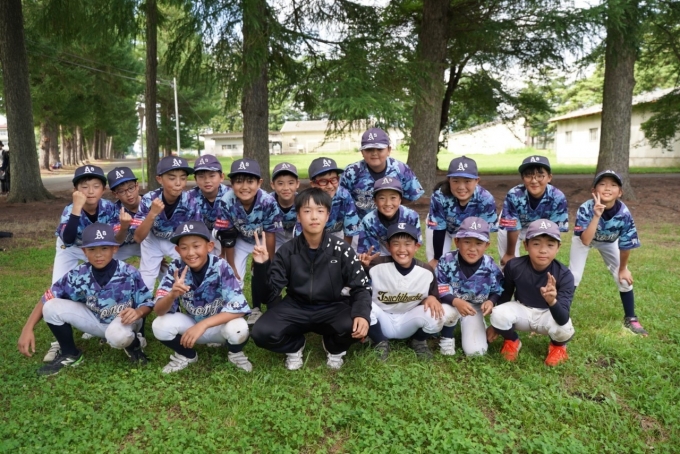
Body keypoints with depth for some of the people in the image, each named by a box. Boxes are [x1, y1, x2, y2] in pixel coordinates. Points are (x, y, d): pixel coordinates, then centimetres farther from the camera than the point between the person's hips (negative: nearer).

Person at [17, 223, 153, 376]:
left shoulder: (129, 274, -22)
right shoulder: (78, 275, -16)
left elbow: (148, 303, -15)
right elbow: (46, 300, -12)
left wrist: (138, 313, -38)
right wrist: (28, 329, -25)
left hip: (123, 321, -4)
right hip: (95, 321, 4)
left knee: (117, 336, -40)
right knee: (51, 307, -15)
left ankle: (135, 344, 0)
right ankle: (69, 354, 7)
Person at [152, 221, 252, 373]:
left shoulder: (221, 267, -24)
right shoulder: (176, 269, -16)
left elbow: (238, 308, -28)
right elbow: (158, 311, -19)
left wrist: (202, 325, -38)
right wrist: (172, 295, -42)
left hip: (219, 325, -2)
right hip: (191, 324, 3)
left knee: (238, 328, -34)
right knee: (160, 326, -23)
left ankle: (236, 354, 3)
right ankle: (186, 355, 8)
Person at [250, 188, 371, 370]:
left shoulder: (341, 249, -9)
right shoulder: (287, 251, -6)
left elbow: (361, 287, -7)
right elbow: (270, 291, -7)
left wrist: (362, 314, -27)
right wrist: (262, 266, -25)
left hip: (331, 308, 0)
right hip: (296, 308, 1)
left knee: (355, 327, -31)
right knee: (262, 333, -25)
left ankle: (334, 349, 8)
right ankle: (295, 346, 11)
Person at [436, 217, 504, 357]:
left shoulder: (491, 267, -16)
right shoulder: (446, 261, -21)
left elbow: (497, 292, -4)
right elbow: (438, 290, -20)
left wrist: (491, 301, -27)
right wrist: (456, 301, -38)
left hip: (475, 308, 1)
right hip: (450, 303, -1)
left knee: (475, 351, -11)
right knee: (447, 313, -39)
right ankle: (447, 338, -2)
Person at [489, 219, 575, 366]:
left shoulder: (564, 275, -26)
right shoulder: (514, 266, -22)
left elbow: (563, 319, -34)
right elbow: (505, 294, -1)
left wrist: (552, 301, -56)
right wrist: (496, 325, 6)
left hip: (548, 315, -1)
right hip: (521, 311, 1)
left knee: (564, 329, -34)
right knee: (498, 314, -31)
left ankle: (558, 346, 8)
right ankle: (511, 341, 6)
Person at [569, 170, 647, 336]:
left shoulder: (624, 214, -32)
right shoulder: (585, 209, -38)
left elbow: (625, 245, -18)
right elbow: (585, 241, -45)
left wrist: (623, 268, -6)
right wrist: (596, 216, -54)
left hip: (609, 242, 2)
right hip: (584, 238, -2)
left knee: (624, 278, 0)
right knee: (573, 276, -11)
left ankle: (630, 319, 22)